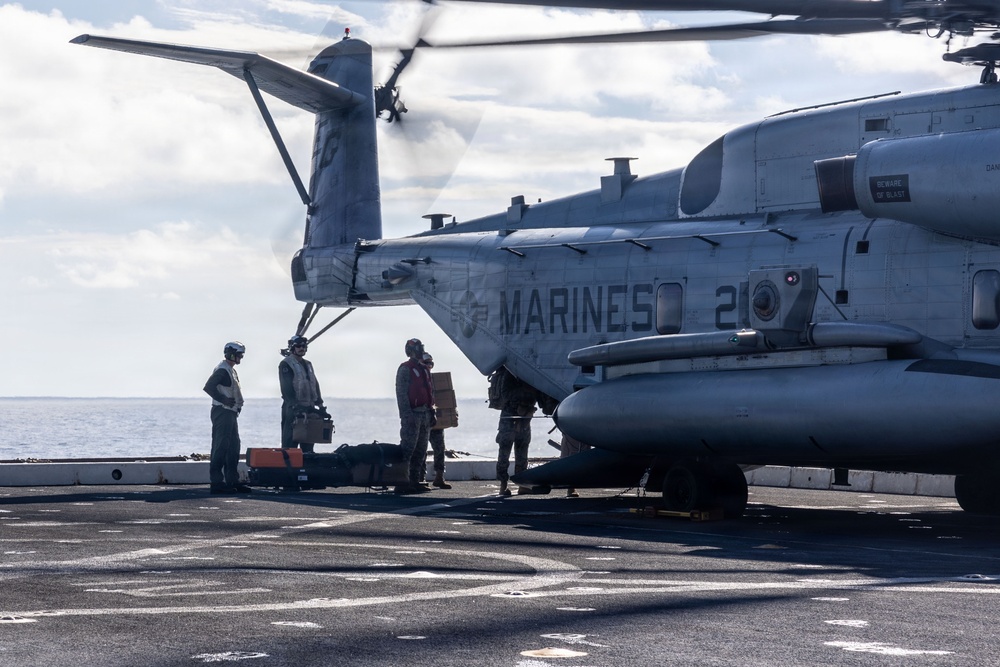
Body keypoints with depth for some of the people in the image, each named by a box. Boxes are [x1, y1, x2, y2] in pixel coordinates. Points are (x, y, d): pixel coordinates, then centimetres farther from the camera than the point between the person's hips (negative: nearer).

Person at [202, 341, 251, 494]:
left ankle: (232, 480, 16)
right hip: (222, 412, -10)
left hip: (230, 413, 10)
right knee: (220, 447, -9)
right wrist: (224, 400, -20)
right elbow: (209, 387, -22)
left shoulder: (231, 370, 18)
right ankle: (216, 482, -9)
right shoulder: (222, 370, -13)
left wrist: (237, 405, 13)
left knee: (233, 447, 11)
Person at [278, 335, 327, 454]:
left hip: (309, 408, 8)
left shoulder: (308, 364, 19)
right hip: (292, 410, -8)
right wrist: (294, 406, -24)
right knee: (290, 443, -10)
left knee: (308, 446, 9)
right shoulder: (286, 364, -5)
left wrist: (320, 404, 8)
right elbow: (286, 389, -14)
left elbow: (315, 386, 18)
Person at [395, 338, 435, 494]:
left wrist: (431, 412, 17)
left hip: (424, 414, 9)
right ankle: (402, 483, -14)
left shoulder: (423, 369, 18)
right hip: (412, 414, -9)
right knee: (407, 448, -12)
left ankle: (414, 481, 15)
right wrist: (407, 415, -20)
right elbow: (402, 393, -13)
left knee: (420, 450, 10)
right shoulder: (405, 369, -7)